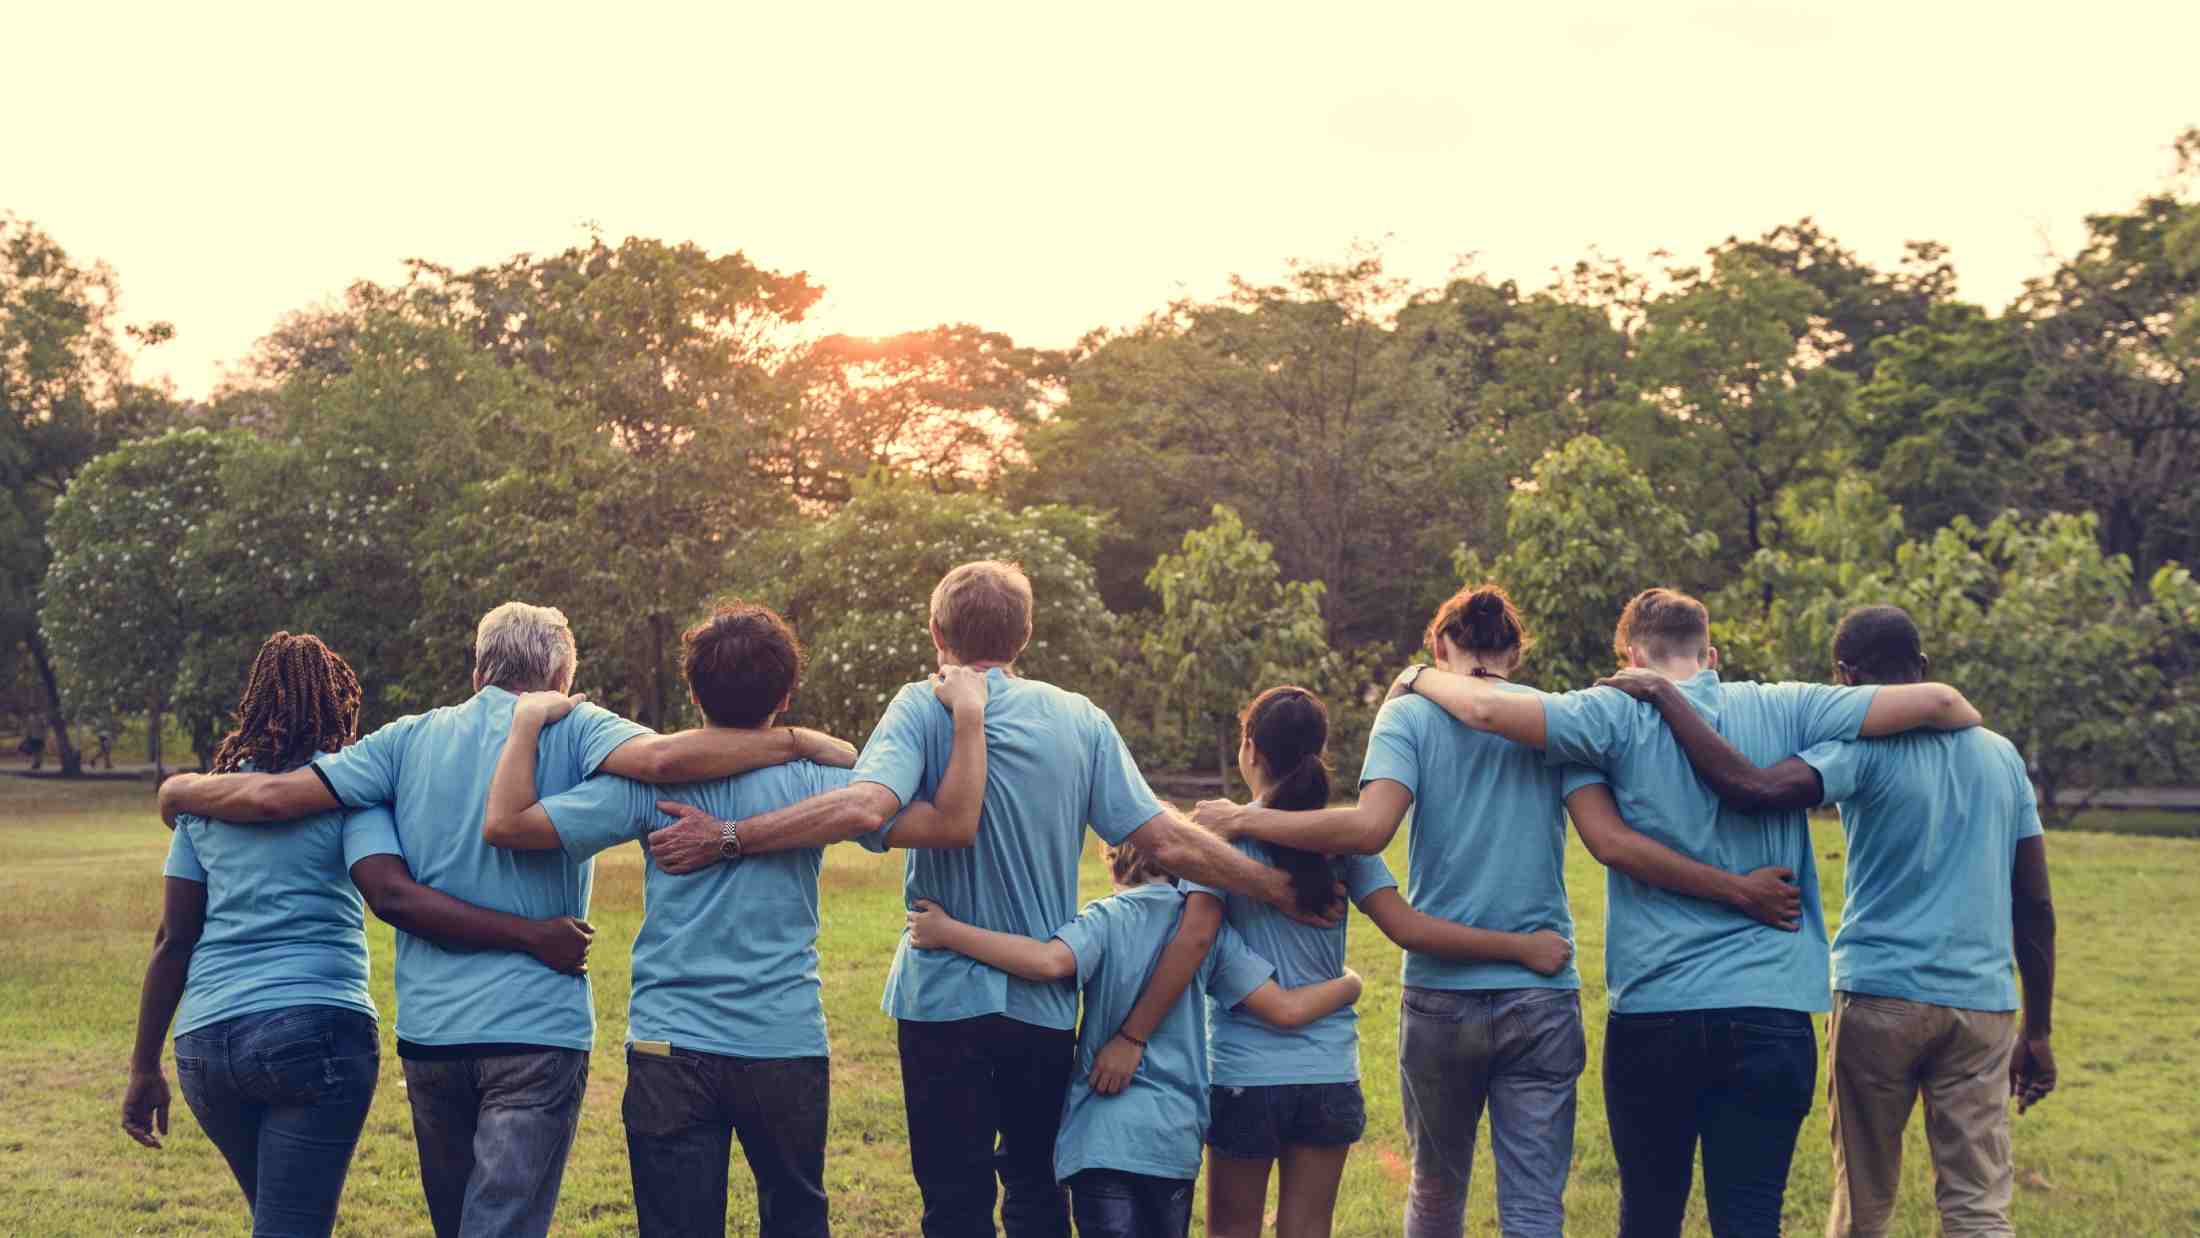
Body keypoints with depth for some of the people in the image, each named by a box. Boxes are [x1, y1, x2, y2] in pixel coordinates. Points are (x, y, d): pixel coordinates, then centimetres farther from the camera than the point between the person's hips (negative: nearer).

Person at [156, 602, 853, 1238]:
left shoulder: (411, 739, 7)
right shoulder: (571, 730, -3)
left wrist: (183, 790, 21)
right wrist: (798, 741, -16)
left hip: (428, 1029, 4)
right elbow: (660, 758, -23)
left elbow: (273, 796, 2)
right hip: (538, 1028, -4)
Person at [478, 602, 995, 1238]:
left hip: (670, 1048, 0)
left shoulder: (649, 782, -5)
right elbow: (954, 825, -10)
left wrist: (528, 719, 4)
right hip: (788, 1048, 1)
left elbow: (504, 823, -8)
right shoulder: (813, 780, -5)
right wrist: (969, 714, -3)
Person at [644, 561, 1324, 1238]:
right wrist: (1279, 889, 6)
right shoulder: (1081, 720, 1)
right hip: (1045, 1001, 3)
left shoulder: (925, 707, -8)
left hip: (944, 996, -3)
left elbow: (865, 806, -26)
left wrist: (726, 838, -22)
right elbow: (1167, 842, -4)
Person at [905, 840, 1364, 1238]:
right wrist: (1349, 985, 20)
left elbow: (1050, 962, -26)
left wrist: (947, 932, -19)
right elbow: (1284, 1009, 1)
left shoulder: (1105, 919, -4)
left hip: (1105, 1140, -4)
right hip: (1179, 1139, 4)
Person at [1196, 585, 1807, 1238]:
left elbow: (1369, 828, -17)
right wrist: (1738, 890, -2)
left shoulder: (1409, 712, 0)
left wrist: (1243, 819, -7)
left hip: (1439, 994, 0)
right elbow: (1612, 842, -8)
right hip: (1542, 995, 0)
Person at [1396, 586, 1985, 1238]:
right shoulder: (1784, 711, 4)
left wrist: (1419, 677, 7)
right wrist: (1980, 732, 24)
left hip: (1652, 1012, -1)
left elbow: (1489, 707, -13)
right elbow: (1934, 700, 2)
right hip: (1771, 1012, 1)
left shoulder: (1622, 715, -3)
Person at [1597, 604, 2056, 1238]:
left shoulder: (1866, 747, -6)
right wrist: (2038, 1031, 18)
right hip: (1983, 1003, 4)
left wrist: (1664, 694, -13)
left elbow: (1753, 788, -23)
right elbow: (2035, 906, 12)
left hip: (1881, 997, -4)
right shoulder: (2001, 755, 11)